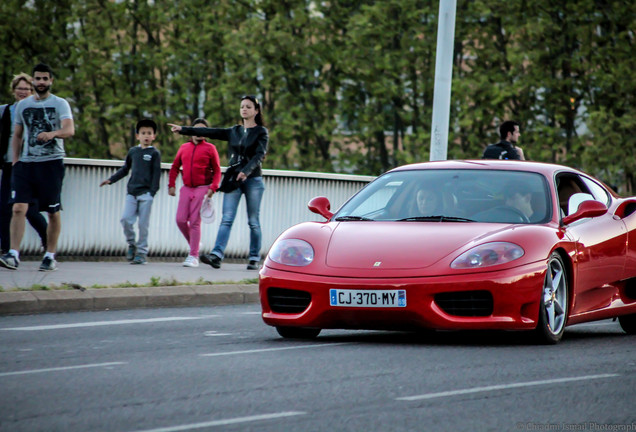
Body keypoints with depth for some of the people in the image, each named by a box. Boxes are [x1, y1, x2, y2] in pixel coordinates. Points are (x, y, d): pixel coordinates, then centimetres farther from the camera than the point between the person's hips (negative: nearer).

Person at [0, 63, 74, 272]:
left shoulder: (60, 104, 1)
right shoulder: (23, 105, 14)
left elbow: (70, 130, -14)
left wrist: (52, 133, -34)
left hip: (51, 162, -3)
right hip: (26, 162, 3)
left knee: (53, 212, 3)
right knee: (19, 208, -11)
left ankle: (50, 256, 14)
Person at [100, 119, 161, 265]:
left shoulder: (154, 153, 3)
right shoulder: (132, 152, 14)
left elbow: (156, 174, 0)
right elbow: (125, 169, 24)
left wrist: (152, 192, -8)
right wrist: (111, 180, 16)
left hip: (146, 193, -3)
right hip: (131, 192, 4)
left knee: (143, 224, -4)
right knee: (126, 219, -9)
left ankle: (142, 252, 3)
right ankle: (131, 244, 12)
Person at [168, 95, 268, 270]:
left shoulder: (261, 132, 1)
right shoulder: (233, 132, 14)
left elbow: (260, 155, -12)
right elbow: (209, 132, 7)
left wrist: (246, 171, -28)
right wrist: (183, 129, -1)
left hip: (253, 179, -3)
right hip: (233, 179, 3)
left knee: (253, 221, 0)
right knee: (227, 218, -9)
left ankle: (254, 259, 5)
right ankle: (216, 255, -21)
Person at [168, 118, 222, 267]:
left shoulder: (210, 148, 1)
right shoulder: (184, 148, 12)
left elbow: (217, 171, 0)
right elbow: (175, 167, 18)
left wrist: (213, 188, -12)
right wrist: (171, 185, 8)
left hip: (202, 189, -4)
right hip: (186, 188, 4)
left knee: (195, 222, -8)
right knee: (180, 220, -2)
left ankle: (193, 256, -4)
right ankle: (194, 245, 22)